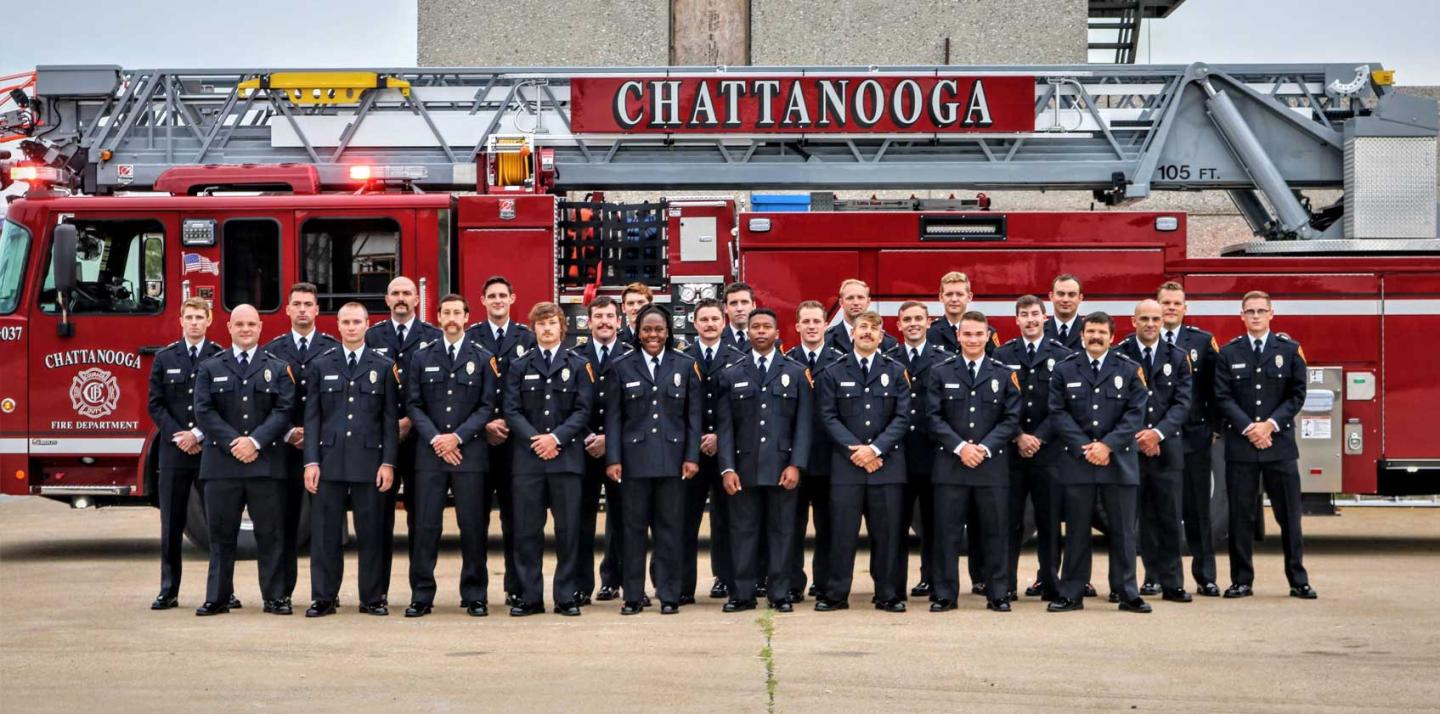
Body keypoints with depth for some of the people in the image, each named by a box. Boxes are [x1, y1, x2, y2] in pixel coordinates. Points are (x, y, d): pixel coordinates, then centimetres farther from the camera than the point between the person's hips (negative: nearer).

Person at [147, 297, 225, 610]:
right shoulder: (164, 358, 8)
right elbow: (156, 405, 5)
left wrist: (199, 435, -11)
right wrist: (178, 436, -8)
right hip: (174, 452, 1)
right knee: (172, 524, 4)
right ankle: (169, 591, 9)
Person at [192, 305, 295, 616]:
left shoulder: (278, 368, 9)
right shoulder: (210, 368, 10)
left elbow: (284, 411, -1)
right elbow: (204, 411, 0)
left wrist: (255, 441, -13)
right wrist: (232, 443, -12)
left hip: (266, 463, 0)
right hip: (221, 463, 1)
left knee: (271, 534, 1)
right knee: (221, 534, 4)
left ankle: (275, 597, 7)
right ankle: (217, 598, 10)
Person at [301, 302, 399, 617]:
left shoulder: (384, 367, 7)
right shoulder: (320, 366, 9)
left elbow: (391, 419, 4)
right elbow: (311, 417, 6)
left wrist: (388, 462, -4)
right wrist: (311, 461, -3)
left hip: (369, 461, -1)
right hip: (329, 461, 1)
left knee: (371, 533, 2)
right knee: (325, 532, 1)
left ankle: (373, 598, 9)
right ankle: (323, 598, 8)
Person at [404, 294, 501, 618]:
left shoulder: (483, 359, 6)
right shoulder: (422, 357, 10)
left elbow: (487, 406, 1)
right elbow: (413, 404, 6)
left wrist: (458, 436, -10)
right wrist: (435, 439, -8)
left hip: (470, 452, -1)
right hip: (430, 452, 1)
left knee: (473, 526, 0)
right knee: (426, 525, -1)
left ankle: (475, 596, 8)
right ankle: (421, 596, 4)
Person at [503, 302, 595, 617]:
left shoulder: (579, 366, 9)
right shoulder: (519, 367, 12)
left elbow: (583, 411, 1)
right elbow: (512, 411, 4)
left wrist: (557, 437, -12)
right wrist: (535, 439, -11)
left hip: (566, 456, -1)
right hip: (527, 457, 1)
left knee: (568, 529, 0)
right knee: (526, 529, 1)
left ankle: (566, 597, 7)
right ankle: (530, 596, 7)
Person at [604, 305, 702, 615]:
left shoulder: (685, 365, 5)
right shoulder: (622, 366, 5)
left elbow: (694, 415, 5)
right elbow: (613, 417, 3)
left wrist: (692, 457, -2)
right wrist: (613, 459, -4)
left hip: (672, 458, 0)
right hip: (635, 457, 0)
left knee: (670, 527, 3)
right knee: (634, 527, 3)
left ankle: (669, 595, 10)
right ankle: (633, 596, 10)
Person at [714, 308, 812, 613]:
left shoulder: (796, 373, 7)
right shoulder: (730, 375, 10)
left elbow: (804, 423, 3)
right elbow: (724, 425, 5)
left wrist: (796, 464, -7)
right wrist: (727, 468, -5)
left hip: (782, 467, -1)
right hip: (744, 467, 1)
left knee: (782, 530, 3)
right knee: (744, 531, 2)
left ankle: (779, 594, 10)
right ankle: (743, 594, 8)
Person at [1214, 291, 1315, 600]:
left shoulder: (1290, 350, 6)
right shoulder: (1228, 353, 6)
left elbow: (1297, 395, 2)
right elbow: (1223, 397, 0)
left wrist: (1270, 424, -10)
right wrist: (1248, 428, -11)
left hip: (1280, 444, 0)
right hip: (1240, 444, 0)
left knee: (1289, 514, 3)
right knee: (1240, 515, 2)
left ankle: (1298, 580, 10)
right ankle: (1242, 580, 9)